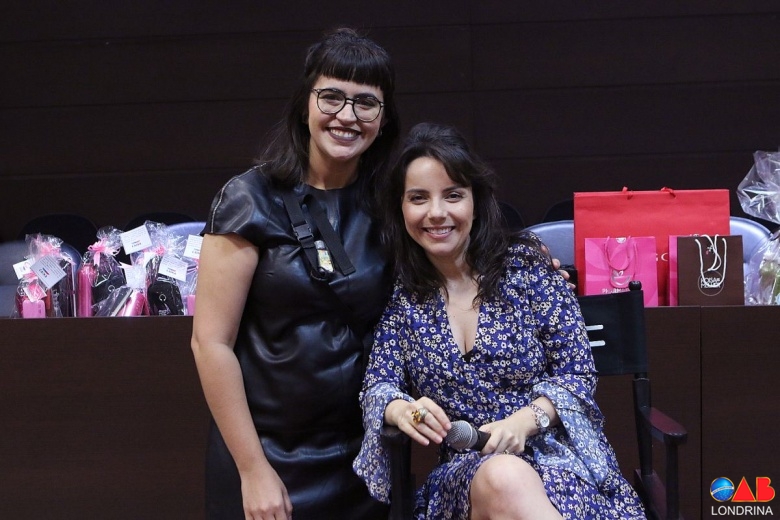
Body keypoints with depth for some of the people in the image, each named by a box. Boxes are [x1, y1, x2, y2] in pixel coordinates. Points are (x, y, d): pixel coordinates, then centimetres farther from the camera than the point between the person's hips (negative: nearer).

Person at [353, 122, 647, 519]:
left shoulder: (525, 263, -2)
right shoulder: (398, 290, 3)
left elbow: (577, 372, 0)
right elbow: (377, 385, 5)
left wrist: (524, 420, -19)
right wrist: (401, 409, -20)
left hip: (554, 449, 0)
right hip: (462, 471, 0)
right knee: (503, 479, -37)